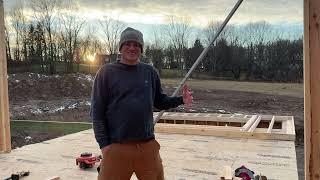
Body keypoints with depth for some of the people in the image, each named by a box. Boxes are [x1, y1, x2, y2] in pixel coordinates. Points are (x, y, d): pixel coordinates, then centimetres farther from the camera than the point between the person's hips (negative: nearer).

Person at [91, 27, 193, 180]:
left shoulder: (150, 72, 8)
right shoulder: (107, 72, -2)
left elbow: (160, 102, 14)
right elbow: (97, 112, -4)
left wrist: (181, 100, -4)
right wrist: (104, 144, -9)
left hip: (148, 146, 4)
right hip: (116, 147, -3)